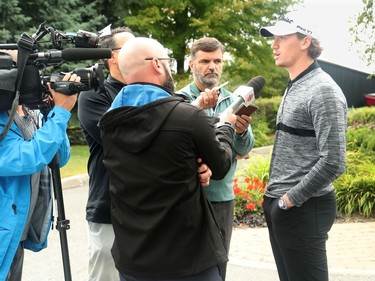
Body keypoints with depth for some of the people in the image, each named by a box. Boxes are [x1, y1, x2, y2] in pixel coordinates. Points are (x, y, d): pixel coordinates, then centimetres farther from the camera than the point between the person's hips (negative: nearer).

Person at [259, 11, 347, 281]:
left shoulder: (323, 90, -15)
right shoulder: (293, 87, 13)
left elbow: (333, 163, -22)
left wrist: (291, 199, -16)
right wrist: (275, 195, 13)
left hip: (302, 208, -9)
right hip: (279, 205, 9)